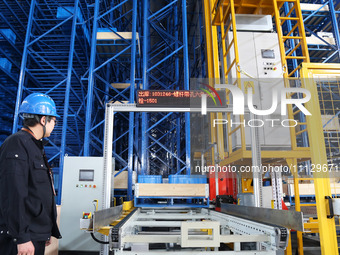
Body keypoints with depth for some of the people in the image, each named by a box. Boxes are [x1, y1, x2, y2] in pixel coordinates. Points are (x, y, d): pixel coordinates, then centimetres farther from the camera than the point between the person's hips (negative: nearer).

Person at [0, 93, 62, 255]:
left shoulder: (35, 146, 16)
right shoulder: (17, 144, -16)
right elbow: (13, 196, -23)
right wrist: (22, 238, -23)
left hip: (37, 234, 9)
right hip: (23, 240, -9)